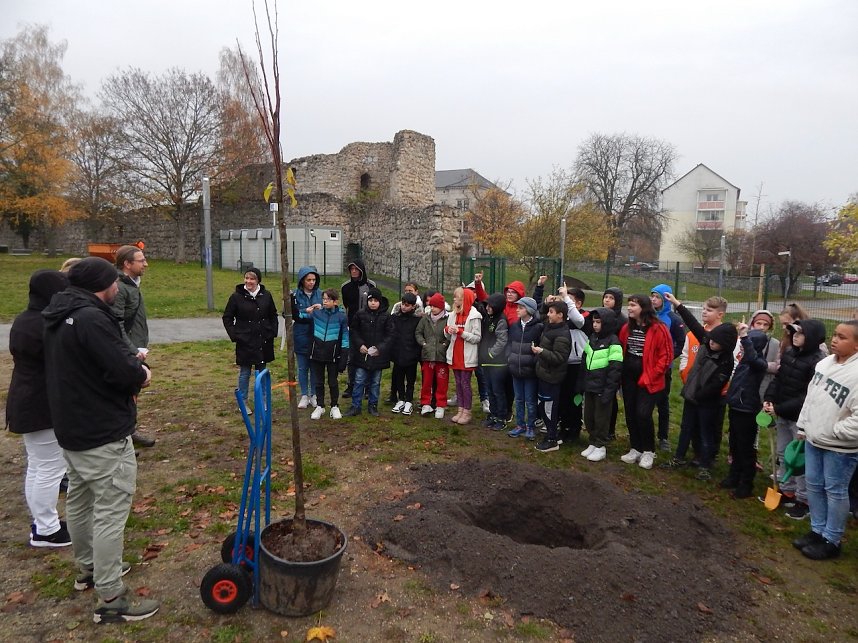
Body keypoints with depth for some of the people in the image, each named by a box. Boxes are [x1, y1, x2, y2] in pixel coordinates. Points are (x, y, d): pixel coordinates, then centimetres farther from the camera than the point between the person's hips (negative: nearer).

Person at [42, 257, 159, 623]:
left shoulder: (58, 318, 9)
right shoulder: (92, 318, -23)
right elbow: (125, 372, -28)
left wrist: (130, 366, 3)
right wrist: (141, 375, -7)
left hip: (70, 428, 11)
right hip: (103, 433, -10)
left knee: (79, 501, 22)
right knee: (110, 512, -3)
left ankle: (88, 568, 41)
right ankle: (110, 599, 5)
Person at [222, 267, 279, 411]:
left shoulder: (266, 296, 0)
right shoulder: (237, 297, -7)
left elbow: (273, 315, 12)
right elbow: (227, 318, 0)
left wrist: (273, 332, 3)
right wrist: (234, 335, -7)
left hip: (263, 341, 3)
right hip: (245, 342, -2)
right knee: (244, 373, 7)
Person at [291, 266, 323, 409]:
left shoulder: (320, 294, 0)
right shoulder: (295, 295, -4)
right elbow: (291, 313, -10)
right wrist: (307, 311, -19)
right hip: (301, 335, -1)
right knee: (302, 367, 9)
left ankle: (314, 395, 21)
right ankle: (304, 396, 21)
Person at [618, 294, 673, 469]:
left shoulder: (658, 329, -13)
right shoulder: (627, 328, 7)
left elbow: (666, 356, -12)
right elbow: (621, 350, 16)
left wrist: (651, 375, -13)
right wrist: (621, 371, 7)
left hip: (648, 380, -6)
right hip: (628, 378, 6)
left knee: (643, 414, -11)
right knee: (630, 414, 9)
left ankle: (648, 451, 7)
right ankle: (635, 449, 23)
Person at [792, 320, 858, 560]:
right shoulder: (824, 363, 3)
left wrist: (835, 432, -18)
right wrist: (803, 426, 14)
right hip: (813, 440, 8)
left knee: (835, 491, 7)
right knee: (813, 484, 18)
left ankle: (831, 540, 22)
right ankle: (817, 530, 34)